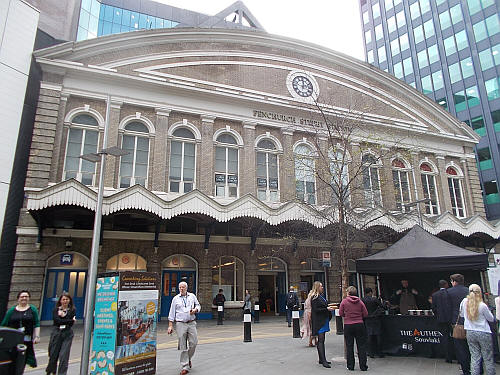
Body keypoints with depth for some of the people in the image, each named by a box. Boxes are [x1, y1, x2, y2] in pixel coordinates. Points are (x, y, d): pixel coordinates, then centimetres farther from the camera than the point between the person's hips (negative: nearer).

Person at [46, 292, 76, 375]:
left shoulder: (72, 310, 4)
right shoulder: (56, 310, 5)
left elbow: (71, 323, -7)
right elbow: (57, 320, -10)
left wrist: (62, 316, -9)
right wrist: (70, 320, -10)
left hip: (67, 334, -1)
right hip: (56, 333, 1)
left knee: (64, 356, -6)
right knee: (53, 355, 8)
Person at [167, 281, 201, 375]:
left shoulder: (192, 296, 9)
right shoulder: (176, 299, 6)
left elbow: (198, 305, 17)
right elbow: (172, 313, 6)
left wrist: (195, 310, -6)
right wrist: (170, 326, 0)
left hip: (191, 323, 2)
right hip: (180, 324, -1)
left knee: (193, 343, -2)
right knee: (183, 346, -1)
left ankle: (188, 359, 26)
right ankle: (185, 367, 7)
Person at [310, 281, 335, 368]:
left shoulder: (320, 296, 15)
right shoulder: (314, 297, -14)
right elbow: (316, 309, -19)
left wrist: (328, 307, 9)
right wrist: (326, 309, -18)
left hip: (323, 321, 10)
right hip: (318, 321, -10)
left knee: (321, 340, 14)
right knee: (321, 340, -9)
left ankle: (321, 359, 21)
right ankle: (323, 361, -9)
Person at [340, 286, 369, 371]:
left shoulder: (344, 301, -7)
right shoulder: (360, 301, -2)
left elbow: (341, 313, -2)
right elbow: (365, 314, 0)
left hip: (348, 325, -1)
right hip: (359, 325, 1)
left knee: (349, 346, 8)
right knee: (361, 346, 9)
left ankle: (350, 366, 13)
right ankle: (363, 366, 12)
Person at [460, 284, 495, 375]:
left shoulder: (464, 301, -4)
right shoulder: (482, 306, -15)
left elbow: (461, 314, 10)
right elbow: (491, 319, 1)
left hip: (470, 333, 3)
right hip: (483, 333, -3)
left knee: (474, 357, 9)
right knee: (488, 359, 9)